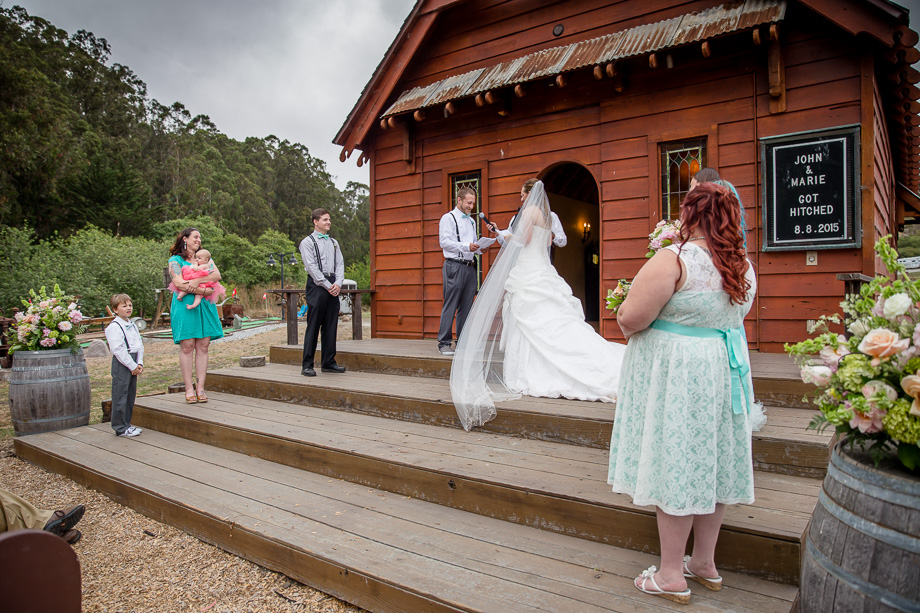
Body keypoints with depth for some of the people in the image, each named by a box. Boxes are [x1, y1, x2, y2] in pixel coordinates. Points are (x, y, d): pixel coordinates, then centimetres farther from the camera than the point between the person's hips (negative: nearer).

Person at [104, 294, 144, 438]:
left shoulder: (133, 325, 15)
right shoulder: (114, 327, -11)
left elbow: (140, 345, 15)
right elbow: (118, 350, -17)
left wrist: (139, 363, 3)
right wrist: (132, 366, -16)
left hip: (133, 364, 8)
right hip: (121, 363, -8)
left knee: (130, 394, 13)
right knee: (120, 396, -3)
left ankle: (126, 424, 23)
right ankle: (120, 427, 4)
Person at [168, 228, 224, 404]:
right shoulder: (175, 260, 6)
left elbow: (217, 275, 1)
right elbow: (179, 283, -9)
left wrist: (197, 280, -14)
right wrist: (204, 291, -12)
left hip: (205, 306, 4)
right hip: (185, 306, -4)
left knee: (203, 346, 0)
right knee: (187, 346, -5)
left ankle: (200, 388, 3)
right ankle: (189, 388, 0)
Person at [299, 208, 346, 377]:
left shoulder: (334, 242, 20)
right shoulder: (307, 242, 2)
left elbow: (340, 264, 12)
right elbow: (312, 267, -8)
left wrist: (338, 284, -5)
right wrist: (328, 286, -13)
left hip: (333, 287, 6)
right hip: (317, 285, -6)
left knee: (331, 326, 7)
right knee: (313, 326, -6)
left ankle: (328, 362, 14)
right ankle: (307, 365, -1)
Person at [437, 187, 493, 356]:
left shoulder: (471, 221, 22)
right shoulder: (448, 218, 1)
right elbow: (444, 242, -10)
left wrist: (479, 248, 3)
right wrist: (466, 246, -17)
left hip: (470, 267, 7)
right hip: (454, 266, -7)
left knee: (466, 307, 7)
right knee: (450, 307, -7)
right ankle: (444, 343, -1)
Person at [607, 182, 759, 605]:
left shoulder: (674, 260, -18)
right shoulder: (744, 266, 7)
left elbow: (630, 319, -22)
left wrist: (629, 316, 0)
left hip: (676, 373, -7)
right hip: (725, 368, 8)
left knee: (675, 464, 2)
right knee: (710, 461, 16)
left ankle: (671, 576, 14)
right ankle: (705, 562, 31)